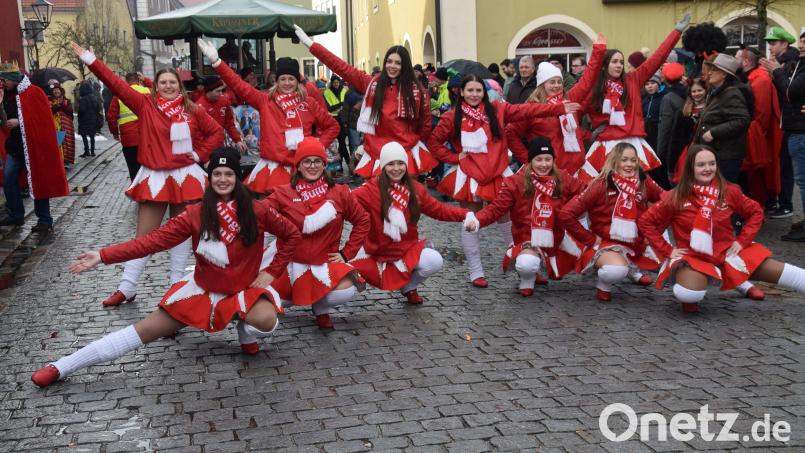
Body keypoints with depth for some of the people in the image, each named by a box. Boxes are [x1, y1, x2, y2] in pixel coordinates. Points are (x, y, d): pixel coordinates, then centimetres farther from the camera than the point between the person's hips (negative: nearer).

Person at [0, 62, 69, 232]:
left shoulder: (34, 93, -13)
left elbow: (43, 118, -17)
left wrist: (19, 122, -19)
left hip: (33, 146, -7)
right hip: (14, 146, 7)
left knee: (39, 182, -1)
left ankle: (45, 221, 6)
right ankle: (16, 215, 22)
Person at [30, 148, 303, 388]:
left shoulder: (256, 212, -12)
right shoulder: (197, 214, -10)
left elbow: (291, 235, 1)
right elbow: (155, 240, -15)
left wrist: (272, 272, -6)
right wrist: (102, 256, -22)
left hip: (245, 290, -1)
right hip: (203, 289, 1)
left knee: (267, 320, -35)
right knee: (145, 330, -3)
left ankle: (246, 333, 4)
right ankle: (61, 367, 4)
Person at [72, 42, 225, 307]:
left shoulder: (192, 110, 1)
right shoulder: (145, 105, -1)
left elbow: (216, 132, 8)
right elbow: (117, 85, -6)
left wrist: (200, 154, -1)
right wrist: (90, 60, -10)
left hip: (184, 176, 0)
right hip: (154, 177, 0)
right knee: (144, 235, 4)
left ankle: (177, 283, 20)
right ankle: (127, 288, 11)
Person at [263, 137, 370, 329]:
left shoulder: (339, 193, 1)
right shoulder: (283, 193, -2)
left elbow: (362, 221, 8)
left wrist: (347, 253, 3)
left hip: (326, 263, 0)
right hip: (290, 263, 0)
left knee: (346, 290, -27)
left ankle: (321, 308, 10)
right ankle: (287, 299, 27)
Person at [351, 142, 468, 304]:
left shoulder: (415, 189, 2)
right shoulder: (372, 189, -12)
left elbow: (439, 210, 7)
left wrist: (465, 215, -5)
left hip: (407, 249, 3)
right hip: (376, 252, -3)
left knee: (435, 261, -22)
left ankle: (408, 287, 12)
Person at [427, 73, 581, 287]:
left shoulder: (496, 109, 2)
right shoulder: (452, 117, -2)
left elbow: (527, 110, -3)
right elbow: (433, 143, 2)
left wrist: (559, 108, -8)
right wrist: (454, 157, -7)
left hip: (497, 175, 2)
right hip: (469, 177, -2)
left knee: (508, 219, 11)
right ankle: (476, 272, 14)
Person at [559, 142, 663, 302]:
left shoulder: (644, 183, -4)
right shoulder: (601, 186, -15)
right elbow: (566, 214, -17)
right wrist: (590, 239, -14)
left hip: (636, 245, 6)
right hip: (605, 244, -6)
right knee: (617, 271, -34)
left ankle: (634, 268, 25)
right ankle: (603, 285, 0)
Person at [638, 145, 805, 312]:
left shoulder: (728, 191, -3)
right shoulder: (676, 198, -11)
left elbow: (756, 212, 10)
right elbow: (646, 222, -6)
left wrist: (742, 240, -1)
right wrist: (667, 250, -9)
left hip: (727, 252, 3)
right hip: (692, 257, -3)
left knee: (775, 270, -5)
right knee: (688, 295, -31)